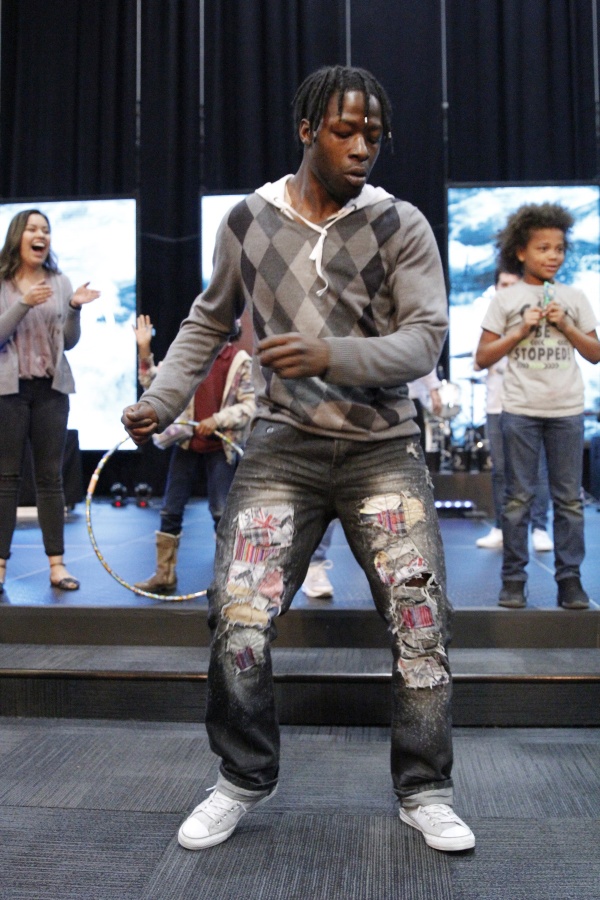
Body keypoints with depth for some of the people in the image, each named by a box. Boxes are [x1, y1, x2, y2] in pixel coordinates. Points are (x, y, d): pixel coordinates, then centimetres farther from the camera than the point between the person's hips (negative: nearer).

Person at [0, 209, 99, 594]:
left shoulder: (60, 282, 9)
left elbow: (69, 342, 8)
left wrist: (75, 308, -8)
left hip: (52, 387, 2)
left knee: (51, 476, 2)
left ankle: (57, 563, 5)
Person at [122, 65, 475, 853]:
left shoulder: (401, 226, 0)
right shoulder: (248, 220, 6)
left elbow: (426, 338, -9)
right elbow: (208, 322, 17)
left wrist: (332, 356, -25)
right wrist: (161, 399, 5)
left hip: (384, 448, 0)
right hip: (283, 447, 1)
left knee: (419, 619, -3)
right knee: (237, 620, -6)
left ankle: (425, 791, 19)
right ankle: (244, 781, 19)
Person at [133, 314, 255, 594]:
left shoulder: (240, 361, -5)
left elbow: (249, 406, -9)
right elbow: (154, 383, 4)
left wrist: (217, 420, -21)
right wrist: (144, 351, -8)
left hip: (222, 446, -3)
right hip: (187, 442, 4)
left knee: (221, 511, 0)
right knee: (171, 509, 7)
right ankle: (164, 575, 18)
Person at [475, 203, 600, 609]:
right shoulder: (506, 299, 4)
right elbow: (483, 358, 1)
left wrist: (565, 325, -3)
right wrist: (522, 330, -8)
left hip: (567, 411, 2)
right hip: (521, 410, -2)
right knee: (519, 497, 2)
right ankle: (514, 579, 10)